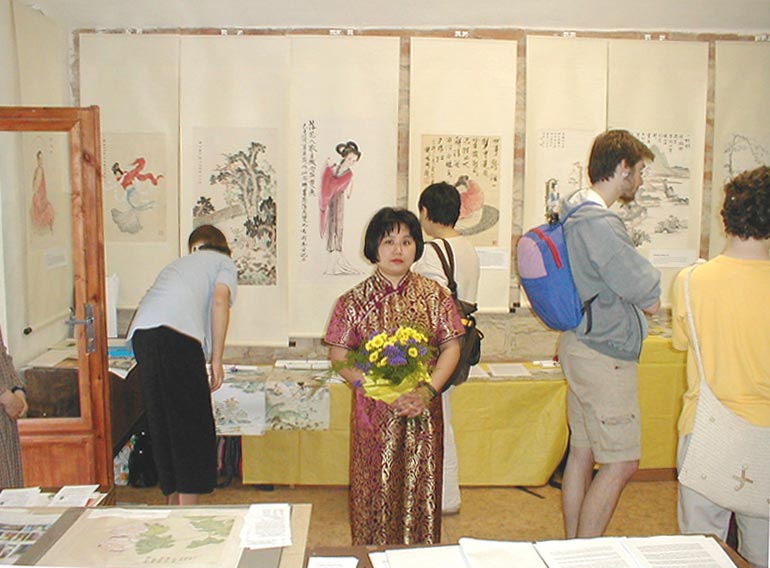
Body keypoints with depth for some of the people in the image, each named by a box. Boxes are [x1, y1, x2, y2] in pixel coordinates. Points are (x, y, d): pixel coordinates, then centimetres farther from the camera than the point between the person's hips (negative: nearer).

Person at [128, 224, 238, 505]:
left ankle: (173, 503, 25)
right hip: (177, 334, -6)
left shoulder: (179, 263, 37)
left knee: (162, 422, 15)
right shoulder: (224, 262, 20)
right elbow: (219, 302, 0)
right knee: (193, 425, 1)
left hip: (140, 332, 6)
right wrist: (216, 360, -1)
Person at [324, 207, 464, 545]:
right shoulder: (356, 300, -1)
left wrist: (427, 391, -13)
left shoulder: (433, 294, 3)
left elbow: (451, 347, 2)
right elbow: (339, 357, -5)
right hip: (374, 414, -1)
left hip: (422, 413, 1)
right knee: (376, 492, 6)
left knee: (420, 489, 9)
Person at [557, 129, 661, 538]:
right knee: (622, 463, 0)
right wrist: (652, 294, -1)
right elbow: (643, 286, -22)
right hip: (606, 355, -10)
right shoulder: (599, 222, -22)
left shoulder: (574, 210, 11)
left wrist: (643, 297, 3)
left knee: (582, 453, 16)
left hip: (581, 346, 10)